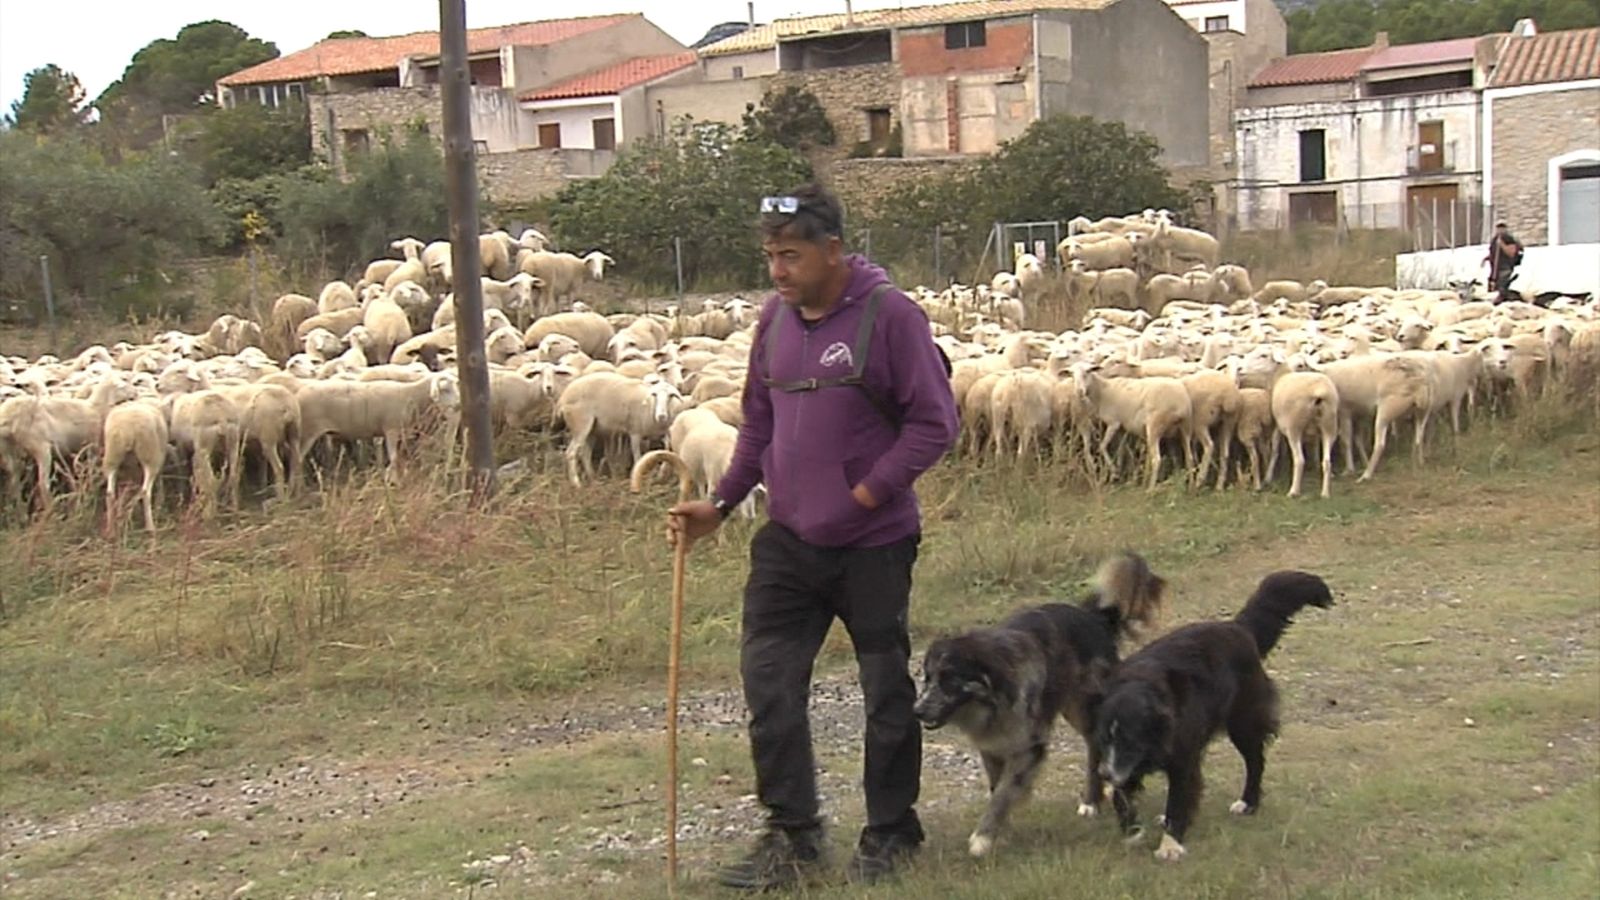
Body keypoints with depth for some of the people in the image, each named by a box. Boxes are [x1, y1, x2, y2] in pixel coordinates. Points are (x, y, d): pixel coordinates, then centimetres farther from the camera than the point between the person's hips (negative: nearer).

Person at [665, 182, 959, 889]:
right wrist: (720, 503, 5)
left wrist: (867, 493, -16)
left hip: (873, 544, -5)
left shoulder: (889, 314, -14)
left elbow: (934, 422, -13)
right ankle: (791, 837, 14)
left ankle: (890, 835, 24)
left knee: (887, 690, 9)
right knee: (767, 679, 2)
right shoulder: (774, 319, 6)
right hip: (788, 539, 6)